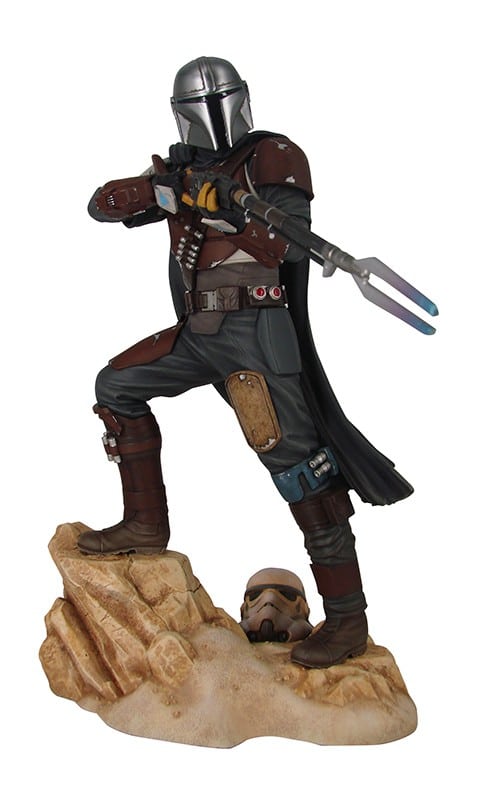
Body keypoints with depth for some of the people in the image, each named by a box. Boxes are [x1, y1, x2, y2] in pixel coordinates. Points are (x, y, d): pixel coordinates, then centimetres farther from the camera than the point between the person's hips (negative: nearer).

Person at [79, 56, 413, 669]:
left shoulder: (273, 156, -3)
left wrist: (227, 204, -22)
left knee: (294, 458, -11)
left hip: (254, 329, -7)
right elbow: (102, 204, 7)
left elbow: (288, 245, -15)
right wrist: (159, 191, -11)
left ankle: (347, 619, -5)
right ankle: (146, 525, 18)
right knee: (116, 386, 10)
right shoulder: (180, 170, 16)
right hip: (198, 331, 7)